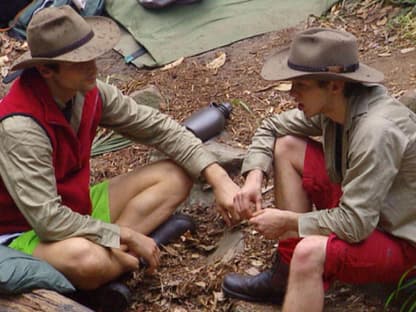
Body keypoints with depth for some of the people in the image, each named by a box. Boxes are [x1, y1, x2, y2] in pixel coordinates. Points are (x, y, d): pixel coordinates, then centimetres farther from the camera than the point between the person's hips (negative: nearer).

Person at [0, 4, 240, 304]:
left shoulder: (89, 92, -8)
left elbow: (158, 127, 0)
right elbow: (46, 219, -31)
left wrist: (219, 178, -10)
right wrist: (127, 237, -22)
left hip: (80, 208, 8)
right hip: (28, 233, -8)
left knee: (176, 175, 1)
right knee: (88, 260, -42)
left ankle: (112, 254, -15)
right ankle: (120, 259, -6)